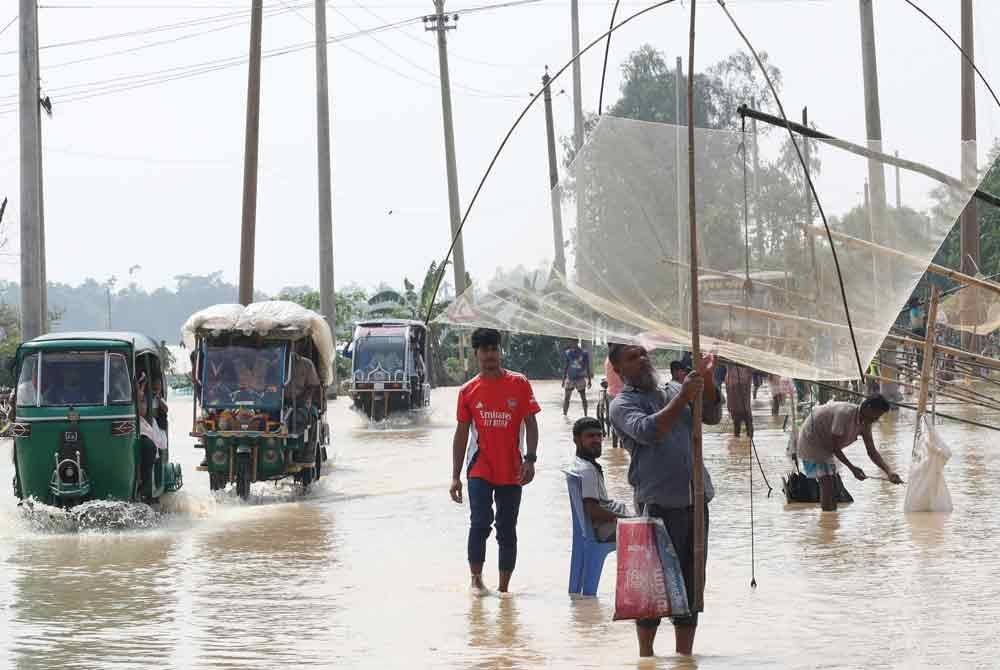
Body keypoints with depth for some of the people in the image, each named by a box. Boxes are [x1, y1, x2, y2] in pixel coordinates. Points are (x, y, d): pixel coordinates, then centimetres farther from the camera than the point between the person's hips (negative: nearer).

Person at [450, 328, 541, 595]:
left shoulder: (519, 384, 1)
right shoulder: (469, 391, 3)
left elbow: (530, 423, 1)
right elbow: (461, 433, 7)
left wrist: (530, 459, -11)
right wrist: (455, 477, 4)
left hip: (511, 471, 0)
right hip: (480, 470, 0)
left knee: (507, 530, 5)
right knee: (480, 522, -15)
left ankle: (503, 587, 13)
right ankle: (476, 579, -2)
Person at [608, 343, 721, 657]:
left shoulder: (675, 390, 17)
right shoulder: (623, 404, 0)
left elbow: (712, 416, 8)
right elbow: (647, 431, -18)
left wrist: (707, 381, -8)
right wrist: (682, 399, -21)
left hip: (695, 500, 5)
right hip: (659, 504, -5)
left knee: (690, 582, 8)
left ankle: (684, 654, 15)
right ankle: (646, 654, 6)